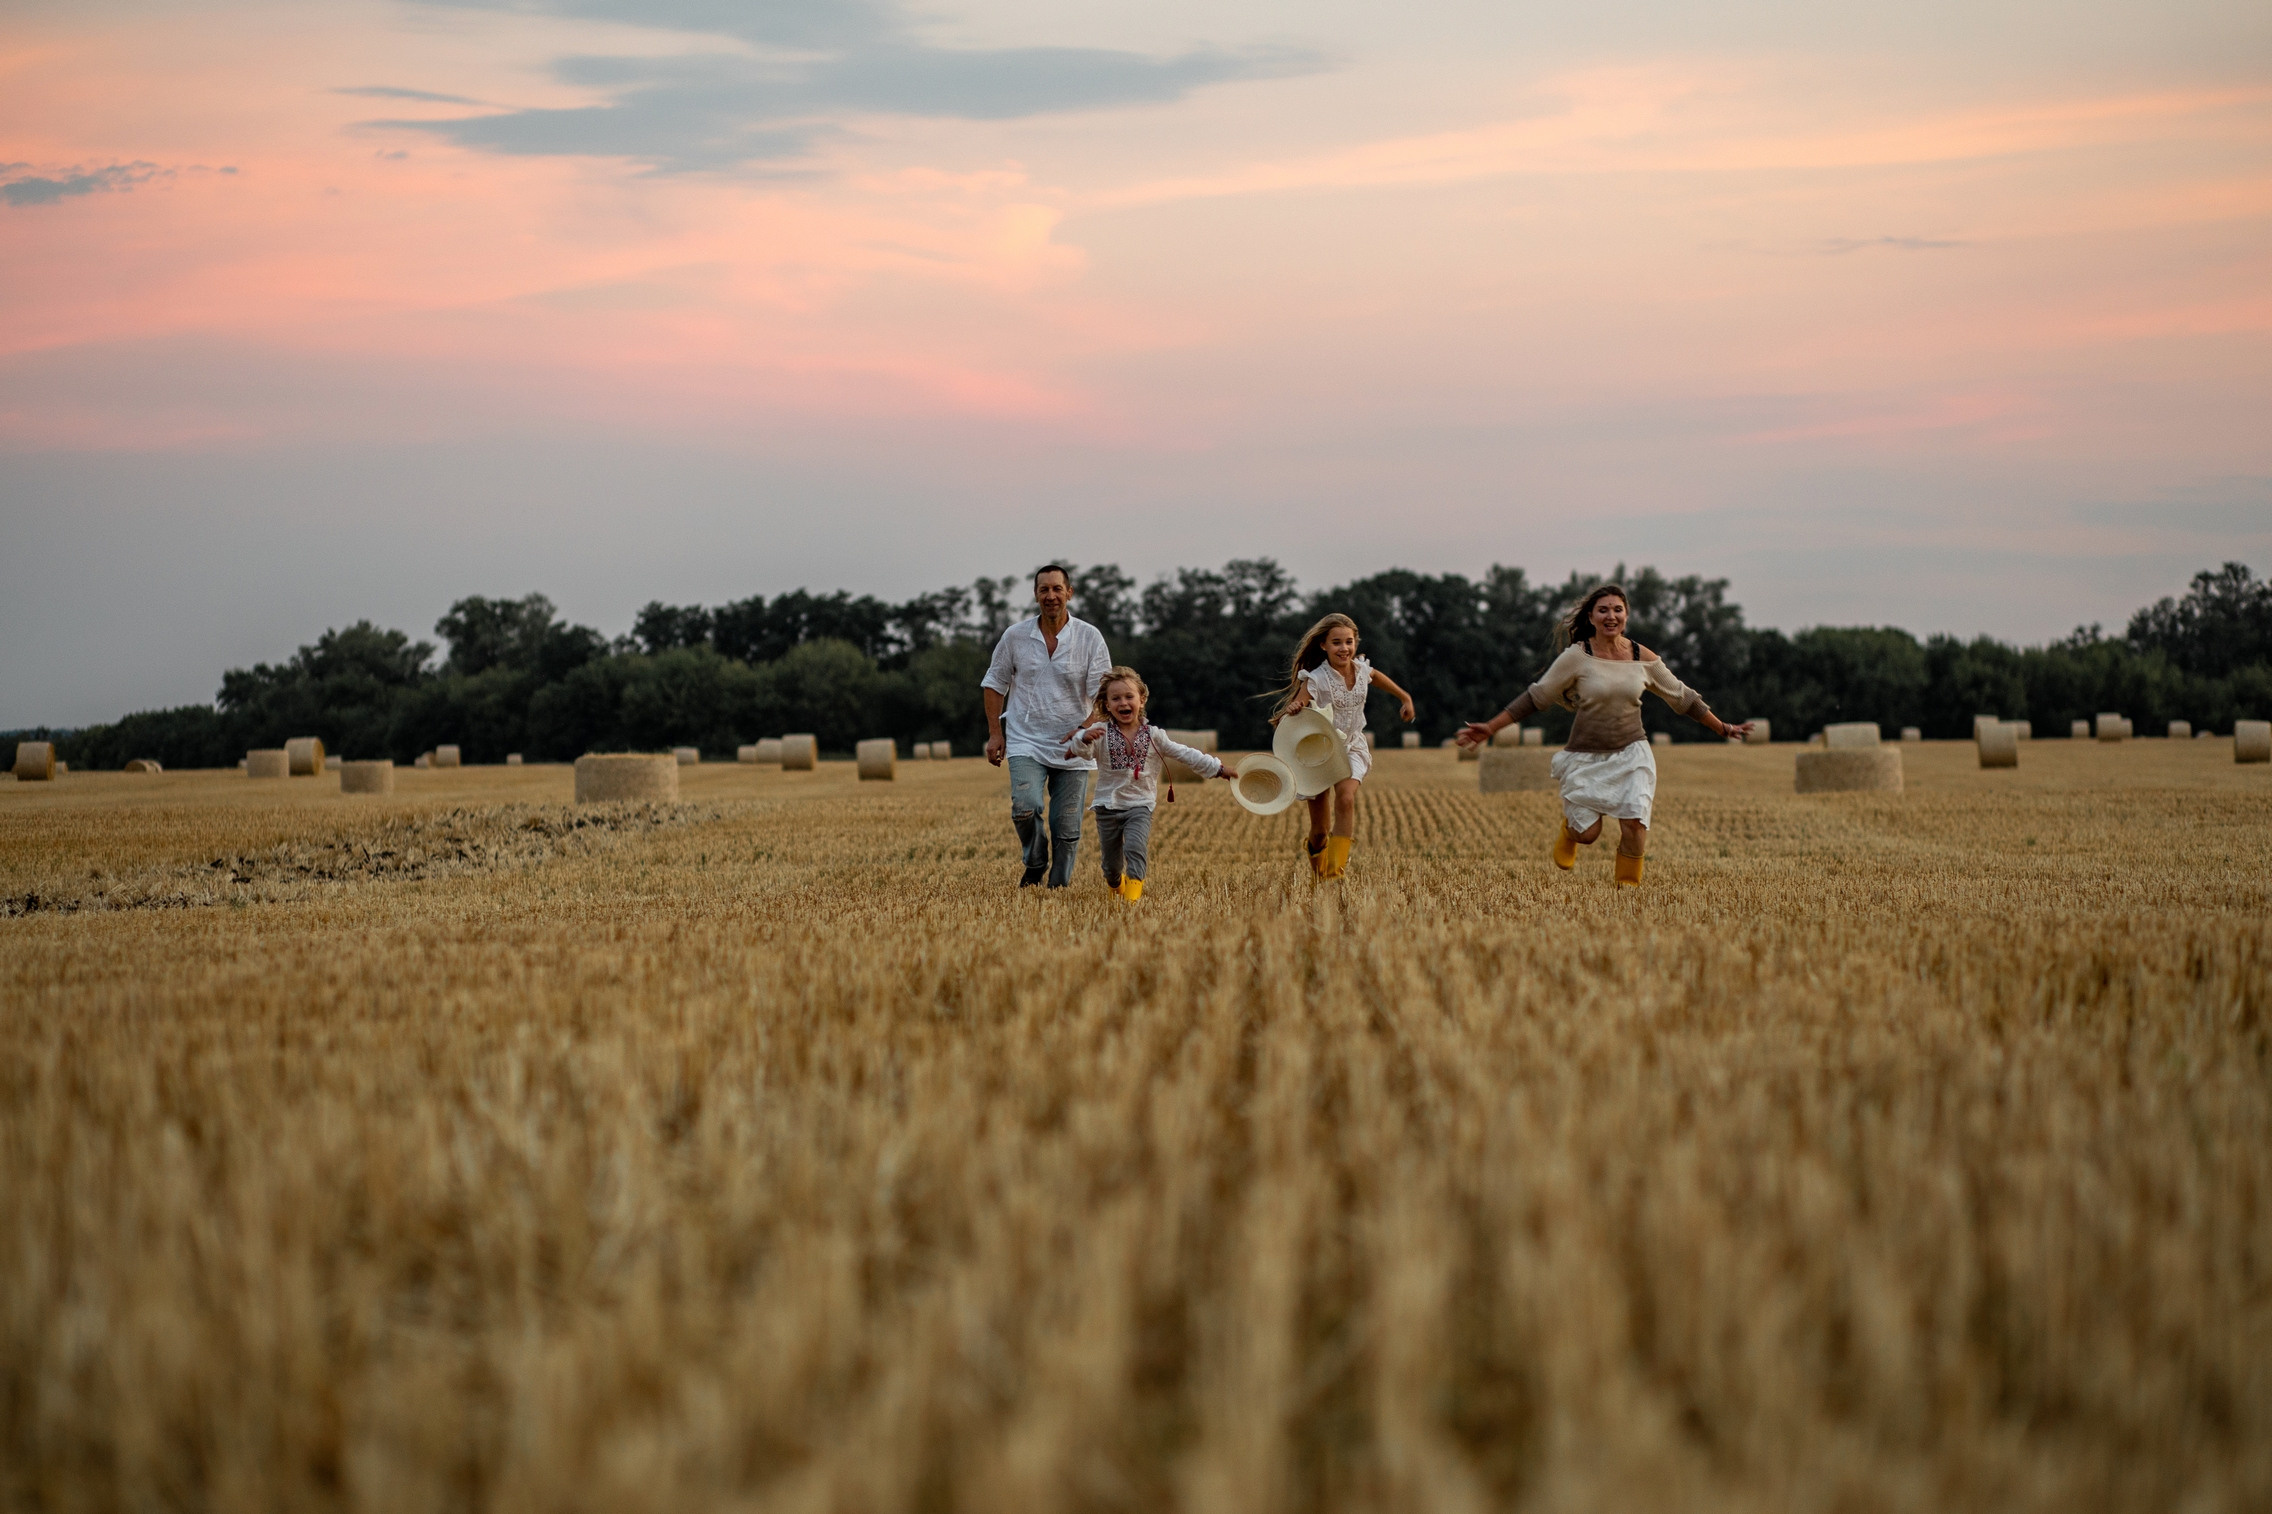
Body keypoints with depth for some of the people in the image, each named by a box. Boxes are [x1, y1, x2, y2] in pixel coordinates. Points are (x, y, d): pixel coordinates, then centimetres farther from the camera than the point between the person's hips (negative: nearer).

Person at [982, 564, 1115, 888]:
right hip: (1026, 743, 0)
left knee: (1067, 828, 0)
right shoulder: (1015, 636, 1)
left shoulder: (1090, 637, -2)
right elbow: (994, 683, 13)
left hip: (1073, 749, 0)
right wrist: (995, 732, 5)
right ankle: (1035, 865, 5)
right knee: (1025, 808, -21)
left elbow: (1102, 691, -5)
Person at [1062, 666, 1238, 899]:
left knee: (1136, 848, -24)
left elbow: (1185, 754, 7)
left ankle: (1133, 895, -26)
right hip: (1107, 805, 1)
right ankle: (1115, 888, 42)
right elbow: (1082, 750, -22)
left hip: (1139, 806, -1)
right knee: (1111, 861, 12)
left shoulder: (1153, 735, 1)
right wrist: (1084, 738, -46)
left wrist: (1217, 768, 7)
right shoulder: (1100, 732, -5)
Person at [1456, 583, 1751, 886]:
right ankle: (1570, 826, 36)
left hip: (1631, 754, 2)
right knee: (1587, 833, -1)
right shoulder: (1577, 657, -10)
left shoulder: (1644, 658, -1)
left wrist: (1724, 728, 16)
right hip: (1587, 757, -2)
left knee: (1635, 824, -13)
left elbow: (1683, 697, 11)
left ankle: (1628, 884, 9)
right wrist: (1490, 728, -9)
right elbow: (1535, 697, -6)